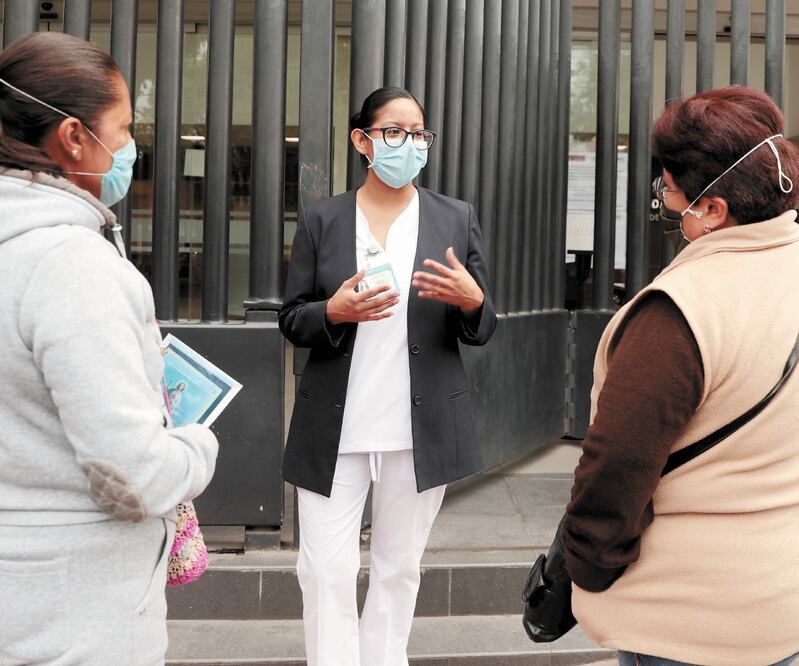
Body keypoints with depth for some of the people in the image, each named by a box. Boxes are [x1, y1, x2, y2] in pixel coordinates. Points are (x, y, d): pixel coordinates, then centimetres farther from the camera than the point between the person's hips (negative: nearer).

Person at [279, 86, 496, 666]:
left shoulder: (457, 219, 5)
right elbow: (291, 320, 5)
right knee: (326, 574, 0)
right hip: (335, 428, 0)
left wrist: (472, 301, -18)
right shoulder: (320, 220, 4)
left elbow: (482, 332, 6)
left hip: (422, 428, 1)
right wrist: (333, 312, -17)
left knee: (399, 569, 13)